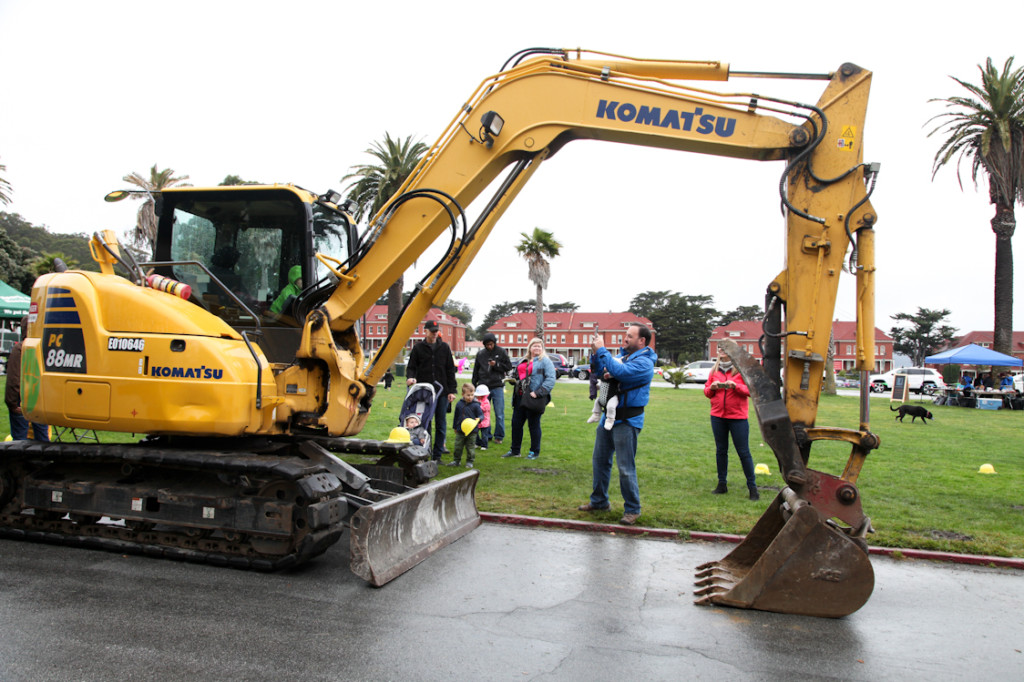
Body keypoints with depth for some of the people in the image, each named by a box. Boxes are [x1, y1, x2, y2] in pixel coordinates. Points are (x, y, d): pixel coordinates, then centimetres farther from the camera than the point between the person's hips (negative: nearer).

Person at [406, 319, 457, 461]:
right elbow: (411, 367, 7)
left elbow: (450, 370, 8)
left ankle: (437, 454, 13)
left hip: (442, 391, 2)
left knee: (441, 424, 4)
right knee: (424, 423, 0)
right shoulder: (418, 347, 5)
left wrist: (452, 390, 2)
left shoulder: (444, 347, 8)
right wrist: (411, 377, -16)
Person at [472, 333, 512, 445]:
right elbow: (476, 371, 14)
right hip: (483, 387, 2)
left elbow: (509, 367, 1)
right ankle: (486, 435, 17)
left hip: (497, 386, -2)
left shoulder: (501, 352, 2)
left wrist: (496, 365, -13)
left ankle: (499, 436, 10)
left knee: (499, 413, -1)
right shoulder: (480, 354, 8)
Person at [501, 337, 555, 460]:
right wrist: (513, 380, 10)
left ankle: (535, 452, 15)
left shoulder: (545, 361, -4)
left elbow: (551, 379, -14)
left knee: (534, 425, 2)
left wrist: (538, 393, -21)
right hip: (520, 397, 7)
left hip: (533, 399, -7)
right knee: (516, 423, 10)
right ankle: (515, 450, 22)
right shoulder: (524, 361, 18)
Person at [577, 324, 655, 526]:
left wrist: (602, 350, -22)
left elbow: (620, 371, -29)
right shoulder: (622, 355, 12)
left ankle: (632, 509, 10)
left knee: (626, 468, -4)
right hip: (609, 416, 8)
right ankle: (599, 501, 30)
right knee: (600, 460, 15)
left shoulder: (644, 362, -13)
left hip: (627, 421, -8)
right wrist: (595, 353, -3)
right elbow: (599, 370, 14)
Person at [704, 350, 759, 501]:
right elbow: (706, 390, 12)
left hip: (737, 417, -4)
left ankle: (752, 487, 7)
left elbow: (751, 390, -8)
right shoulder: (715, 370, 9)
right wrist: (712, 388, -10)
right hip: (717, 416, 4)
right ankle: (722, 484, 19)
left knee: (743, 452, -1)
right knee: (720, 450, 10)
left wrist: (735, 386, -23)